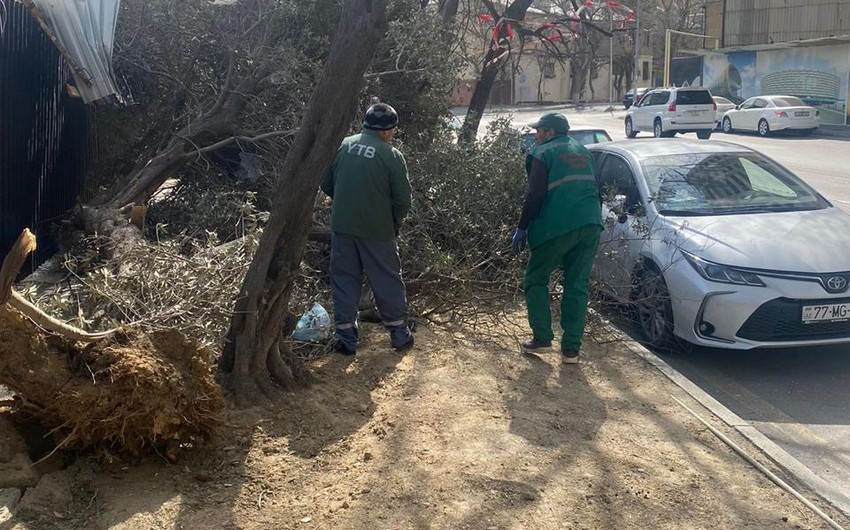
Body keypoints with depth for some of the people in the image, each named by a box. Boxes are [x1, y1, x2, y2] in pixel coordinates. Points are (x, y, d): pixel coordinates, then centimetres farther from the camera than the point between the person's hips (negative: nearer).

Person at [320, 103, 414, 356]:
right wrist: (394, 224, 10)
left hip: (342, 226, 3)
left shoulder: (343, 146, 0)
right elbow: (402, 199, -8)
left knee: (344, 280, 13)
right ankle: (400, 334, 22)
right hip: (377, 230, -3)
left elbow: (326, 185, 8)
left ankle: (345, 338, 15)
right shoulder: (392, 156, -11)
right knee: (388, 281, 12)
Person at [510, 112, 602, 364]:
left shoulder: (542, 153, 0)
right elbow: (595, 190, 23)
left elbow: (536, 195, -10)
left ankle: (542, 338, 5)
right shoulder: (583, 152, 22)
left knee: (536, 280, 11)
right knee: (577, 286, 9)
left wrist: (521, 229, -4)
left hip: (557, 227, -6)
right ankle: (571, 348, 8)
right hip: (591, 225, 6)